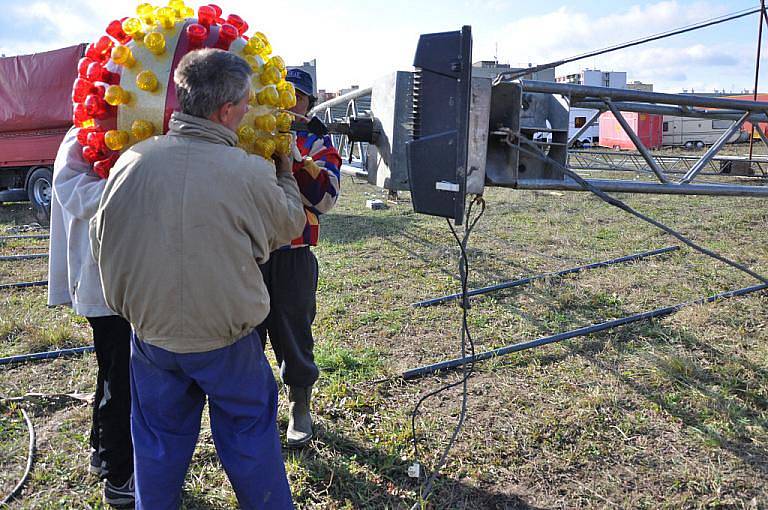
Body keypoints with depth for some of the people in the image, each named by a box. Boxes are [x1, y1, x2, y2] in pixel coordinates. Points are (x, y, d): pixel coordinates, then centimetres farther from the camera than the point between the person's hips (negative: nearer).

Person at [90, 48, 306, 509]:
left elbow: (102, 239, 3)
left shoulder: (131, 161, -11)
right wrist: (285, 174, 16)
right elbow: (290, 226, -2)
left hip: (151, 335, 3)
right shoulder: (251, 173, -21)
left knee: (159, 442, 23)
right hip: (228, 341, -3)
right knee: (250, 436, 18)